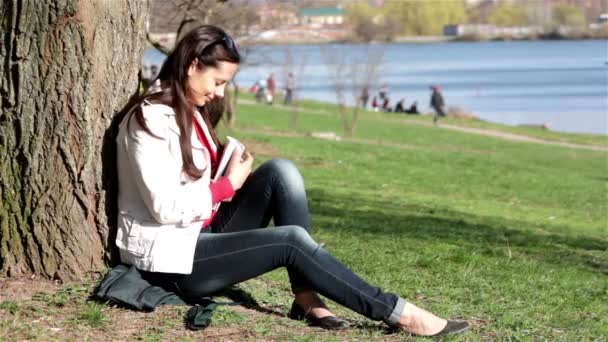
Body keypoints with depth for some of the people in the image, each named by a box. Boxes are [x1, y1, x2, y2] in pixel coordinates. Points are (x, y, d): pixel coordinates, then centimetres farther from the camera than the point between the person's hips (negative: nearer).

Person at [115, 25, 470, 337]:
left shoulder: (190, 111, 13)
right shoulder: (151, 119, -17)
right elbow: (166, 207, -23)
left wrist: (230, 171, -4)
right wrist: (230, 184, -14)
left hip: (204, 235, 9)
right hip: (170, 256, -9)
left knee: (280, 172, -10)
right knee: (292, 240, -24)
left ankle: (307, 297, -17)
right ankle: (397, 312, -18)